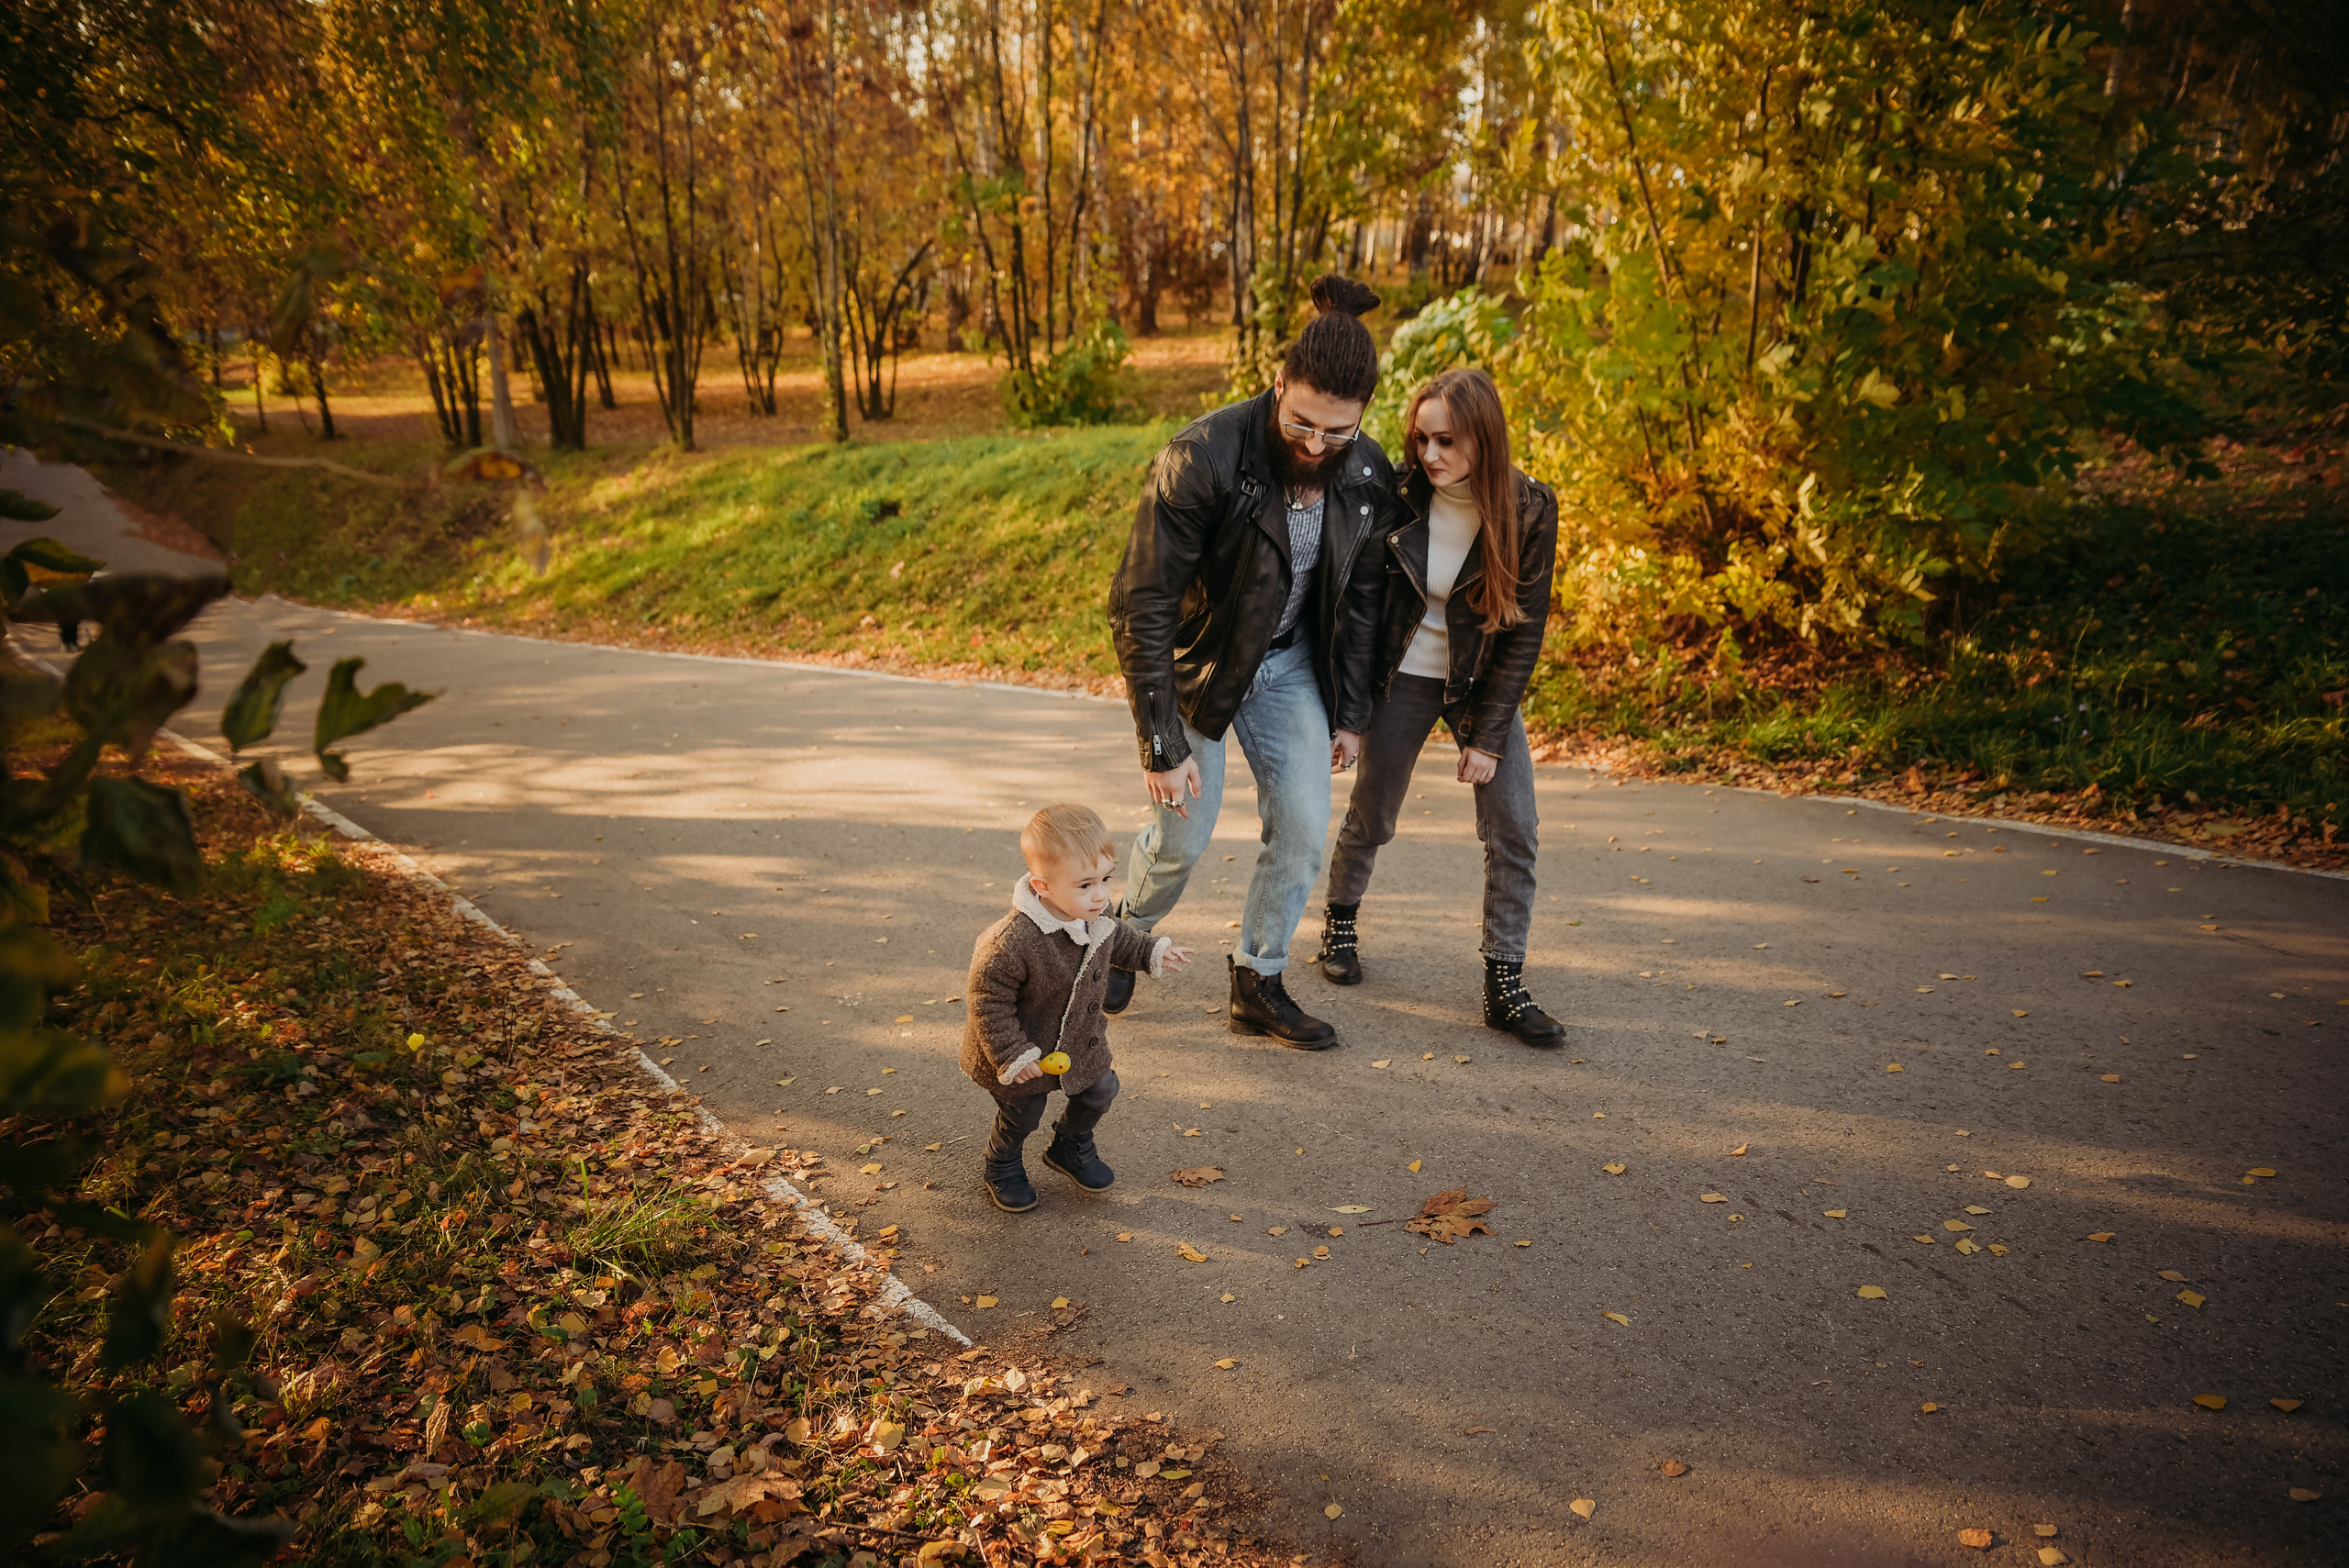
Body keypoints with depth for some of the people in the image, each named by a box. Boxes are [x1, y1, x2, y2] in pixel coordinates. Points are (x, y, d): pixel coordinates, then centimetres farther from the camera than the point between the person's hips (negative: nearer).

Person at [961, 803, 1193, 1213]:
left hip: (1081, 1041, 6)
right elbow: (987, 999, -28)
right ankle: (1003, 1165, 46)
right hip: (1027, 1050, -6)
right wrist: (1011, 1055, -26)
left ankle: (1071, 1145, 49)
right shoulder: (1012, 943, -40)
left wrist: (1152, 953, 17)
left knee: (1100, 1091, 18)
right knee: (1022, 1114, 14)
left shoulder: (1096, 917, -15)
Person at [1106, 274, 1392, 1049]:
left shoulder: (1367, 475, -13)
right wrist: (1163, 746, -27)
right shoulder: (1201, 461, -30)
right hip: (1197, 662, -4)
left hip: (1290, 664, 4)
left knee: (1304, 829, -1)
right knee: (1182, 837, 4)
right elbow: (1140, 609, -27)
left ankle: (1258, 984, 18)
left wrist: (1349, 714, 4)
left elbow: (1359, 599, 3)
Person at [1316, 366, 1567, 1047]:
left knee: (1515, 830, -6)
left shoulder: (1529, 510, -16)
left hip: (1484, 683, 0)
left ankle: (1504, 984, 5)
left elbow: (1523, 632, -11)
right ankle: (1340, 921, 38)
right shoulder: (1398, 495, -15)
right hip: (1404, 676, 0)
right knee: (1371, 817, 9)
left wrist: (1487, 737, -13)